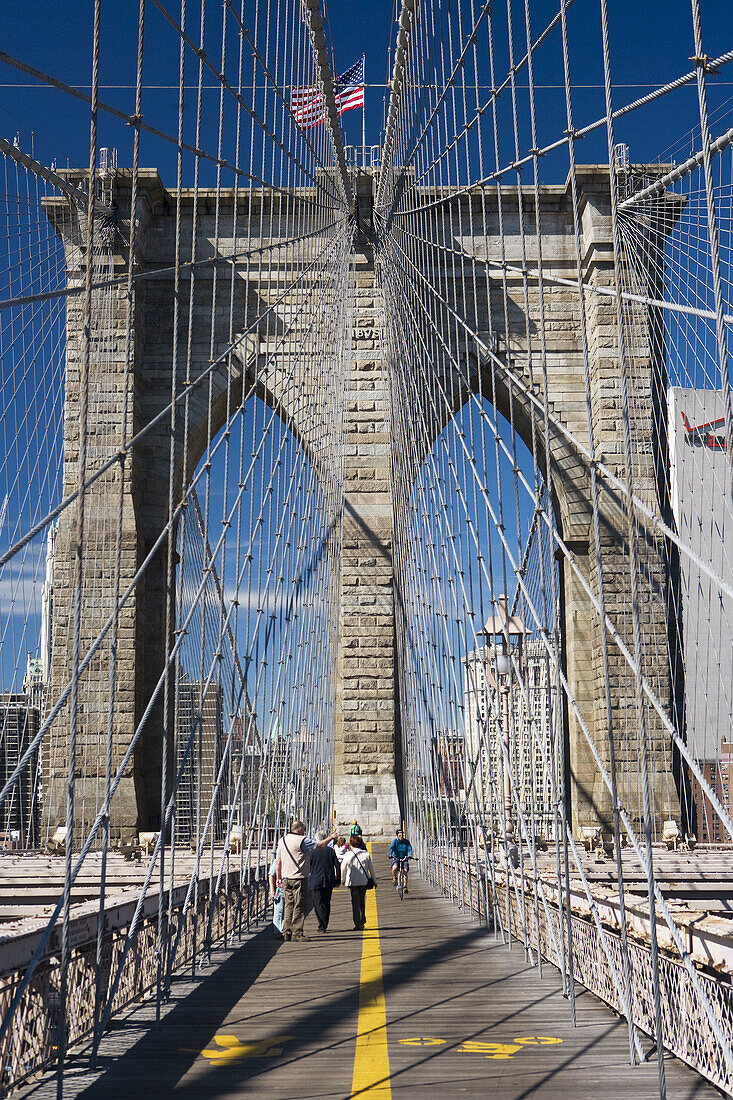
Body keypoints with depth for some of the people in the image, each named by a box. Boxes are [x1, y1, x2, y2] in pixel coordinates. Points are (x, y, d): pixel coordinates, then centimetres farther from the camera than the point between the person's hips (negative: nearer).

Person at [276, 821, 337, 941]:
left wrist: (279, 878, 21)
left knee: (289, 905, 12)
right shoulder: (301, 840, -12)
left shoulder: (282, 840, 11)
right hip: (299, 878, -8)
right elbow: (320, 845, -10)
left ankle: (287, 932, 12)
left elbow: (278, 861, 15)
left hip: (286, 878, 8)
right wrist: (331, 837, 7)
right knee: (300, 905, -3)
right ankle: (297, 933, -3)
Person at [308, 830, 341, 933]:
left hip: (315, 882, -3)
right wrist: (338, 880, 10)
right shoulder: (330, 851, 1)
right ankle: (324, 925, 22)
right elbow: (338, 866, 2)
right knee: (326, 903, 15)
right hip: (329, 882, 3)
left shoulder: (313, 851, -8)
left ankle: (322, 926, -10)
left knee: (318, 904, -1)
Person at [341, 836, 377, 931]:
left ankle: (357, 924, 0)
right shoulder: (366, 854, -1)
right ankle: (362, 921, 21)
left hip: (352, 882, -2)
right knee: (362, 901, 19)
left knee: (355, 903, 4)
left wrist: (343, 880, 19)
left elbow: (343, 869, 3)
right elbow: (371, 869, 4)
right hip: (364, 881, 2)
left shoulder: (348, 855, -6)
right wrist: (374, 881, 14)